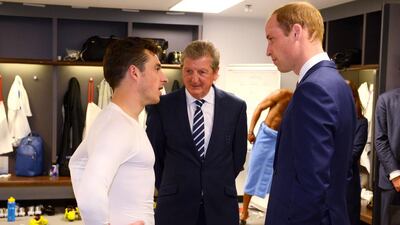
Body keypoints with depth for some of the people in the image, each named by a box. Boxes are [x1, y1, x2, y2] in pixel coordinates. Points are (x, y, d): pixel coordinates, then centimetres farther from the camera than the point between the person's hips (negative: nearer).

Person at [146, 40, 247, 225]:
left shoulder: (236, 107, -2)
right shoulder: (162, 107, -6)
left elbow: (238, 155, 8)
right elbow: (153, 154, 5)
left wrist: (220, 187, 11)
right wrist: (168, 190, 9)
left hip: (221, 207, 1)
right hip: (174, 208, -1)